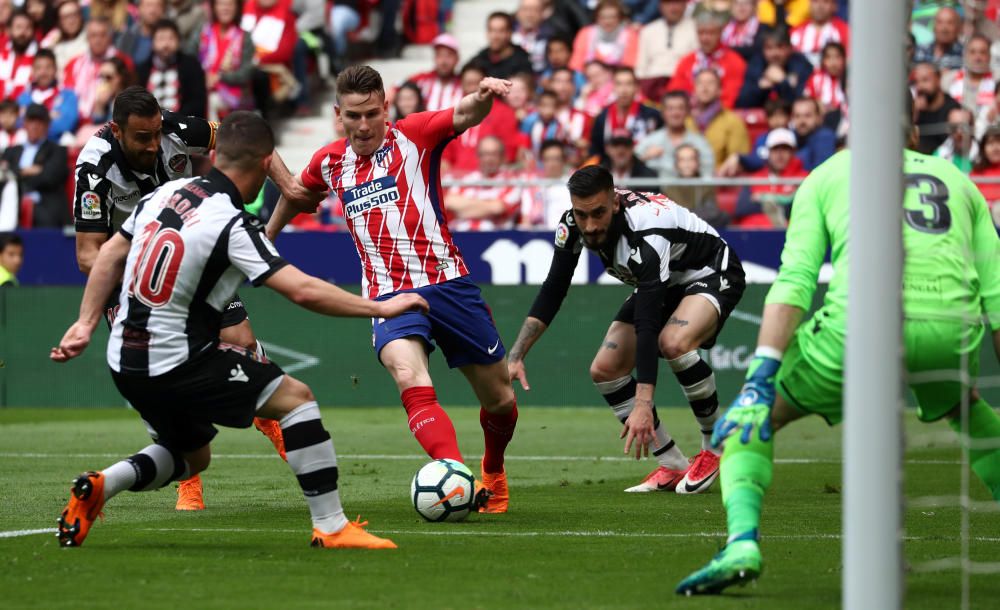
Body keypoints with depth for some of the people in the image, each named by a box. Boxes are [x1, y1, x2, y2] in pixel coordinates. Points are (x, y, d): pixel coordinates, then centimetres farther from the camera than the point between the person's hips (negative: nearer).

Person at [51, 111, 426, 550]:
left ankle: (101, 484, 4)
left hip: (125, 363, 8)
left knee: (191, 457, 26)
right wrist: (380, 308, -14)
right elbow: (304, 291, -23)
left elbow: (110, 255, 13)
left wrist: (86, 324, 21)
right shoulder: (233, 225, -17)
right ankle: (331, 528, -5)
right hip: (176, 362, -8)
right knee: (295, 397, 0)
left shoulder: (166, 193, 4)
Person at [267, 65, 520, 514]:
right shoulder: (329, 163, 8)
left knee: (500, 399, 9)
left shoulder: (413, 137, -2)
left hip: (446, 284, -1)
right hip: (388, 296, 1)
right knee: (411, 380, -30)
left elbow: (464, 115, -22)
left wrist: (483, 96, -45)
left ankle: (493, 471, 40)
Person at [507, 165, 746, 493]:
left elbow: (647, 324, -44)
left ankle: (716, 448, -14)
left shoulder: (645, 234, -40)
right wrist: (516, 356, -13)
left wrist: (643, 405, -48)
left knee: (674, 342, -36)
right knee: (604, 369, -5)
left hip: (712, 274, -8)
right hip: (662, 282, 8)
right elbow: (552, 292, -5)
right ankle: (673, 467, 4)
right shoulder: (572, 225, -20)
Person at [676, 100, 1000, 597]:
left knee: (749, 421, 17)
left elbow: (794, 281, 7)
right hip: (952, 333, 3)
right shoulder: (959, 181, 29)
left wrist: (761, 375, -1)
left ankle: (742, 543, -7)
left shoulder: (828, 175, 22)